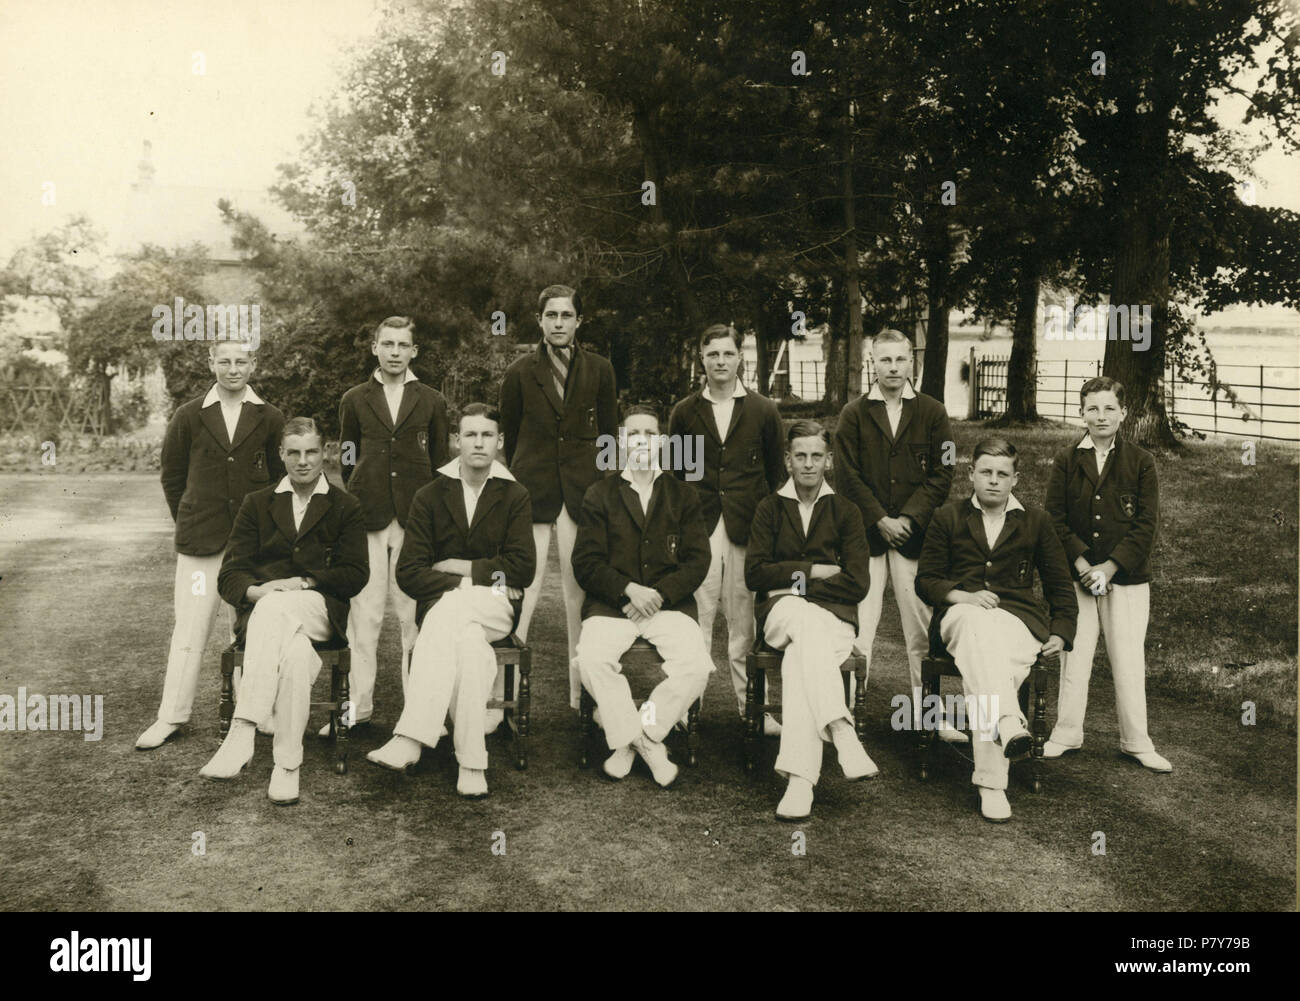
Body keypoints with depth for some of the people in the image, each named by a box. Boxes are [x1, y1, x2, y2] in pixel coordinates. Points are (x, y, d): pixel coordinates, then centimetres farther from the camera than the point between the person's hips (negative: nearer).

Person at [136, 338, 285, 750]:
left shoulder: (270, 420, 4)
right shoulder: (188, 417, 4)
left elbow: (281, 478, 11)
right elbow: (172, 476, 12)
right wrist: (189, 522, 13)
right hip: (200, 541, 0)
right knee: (189, 627, 0)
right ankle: (171, 717, 8)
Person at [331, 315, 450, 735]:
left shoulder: (432, 402, 10)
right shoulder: (354, 400, 12)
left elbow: (440, 464, 11)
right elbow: (347, 461, 15)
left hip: (416, 515, -1)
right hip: (366, 516, 1)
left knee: (415, 614, 0)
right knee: (363, 613, 0)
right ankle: (358, 705, 8)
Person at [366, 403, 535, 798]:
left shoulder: (514, 497, 9)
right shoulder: (430, 496, 10)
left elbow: (522, 569, -1)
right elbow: (408, 573, 1)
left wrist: (461, 567, -4)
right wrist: (465, 582, -13)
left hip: (495, 607, -1)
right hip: (442, 605, 1)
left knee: (448, 618, -36)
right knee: (469, 641, -37)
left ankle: (410, 739, -43)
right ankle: (472, 762, -40)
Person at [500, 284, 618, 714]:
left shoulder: (599, 370, 7)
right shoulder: (520, 373, 4)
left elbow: (609, 433, 13)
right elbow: (510, 436, 11)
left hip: (582, 485, 1)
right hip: (533, 485, -1)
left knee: (579, 585, 3)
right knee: (526, 585, -8)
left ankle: (578, 689, 14)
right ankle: (501, 694, -6)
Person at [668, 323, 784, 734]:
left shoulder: (763, 411, 9)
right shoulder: (684, 412, 10)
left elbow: (777, 474, 11)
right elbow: (674, 474, 14)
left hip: (746, 528, 0)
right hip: (698, 528, 0)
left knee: (744, 621, 4)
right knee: (697, 617, -3)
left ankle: (751, 706, 12)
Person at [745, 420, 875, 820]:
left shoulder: (845, 511, 12)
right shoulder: (769, 508, 14)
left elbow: (857, 583, 2)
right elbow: (754, 574, 3)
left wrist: (797, 582, -4)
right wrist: (812, 570, -4)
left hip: (834, 617, 0)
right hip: (781, 613, 0)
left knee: (798, 661, -34)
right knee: (807, 623, -37)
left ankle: (799, 778, -42)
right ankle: (843, 735, -48)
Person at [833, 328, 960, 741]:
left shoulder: (932, 413, 7)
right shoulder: (854, 414, 5)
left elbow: (942, 475, 3)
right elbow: (846, 475, 0)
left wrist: (910, 518, -8)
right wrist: (880, 520, -8)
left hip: (914, 534, 1)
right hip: (865, 534, -1)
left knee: (920, 628, 6)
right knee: (859, 628, -4)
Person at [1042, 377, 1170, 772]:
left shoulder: (1140, 462, 1)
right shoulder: (1067, 461, 3)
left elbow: (1146, 524, -3)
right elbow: (1055, 518, 0)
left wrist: (1108, 568, -12)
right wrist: (1081, 564, -12)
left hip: (1127, 578, -1)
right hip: (1076, 576, 1)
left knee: (1129, 660, 3)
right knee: (1074, 656, 6)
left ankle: (1136, 742, 14)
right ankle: (1067, 733, 18)